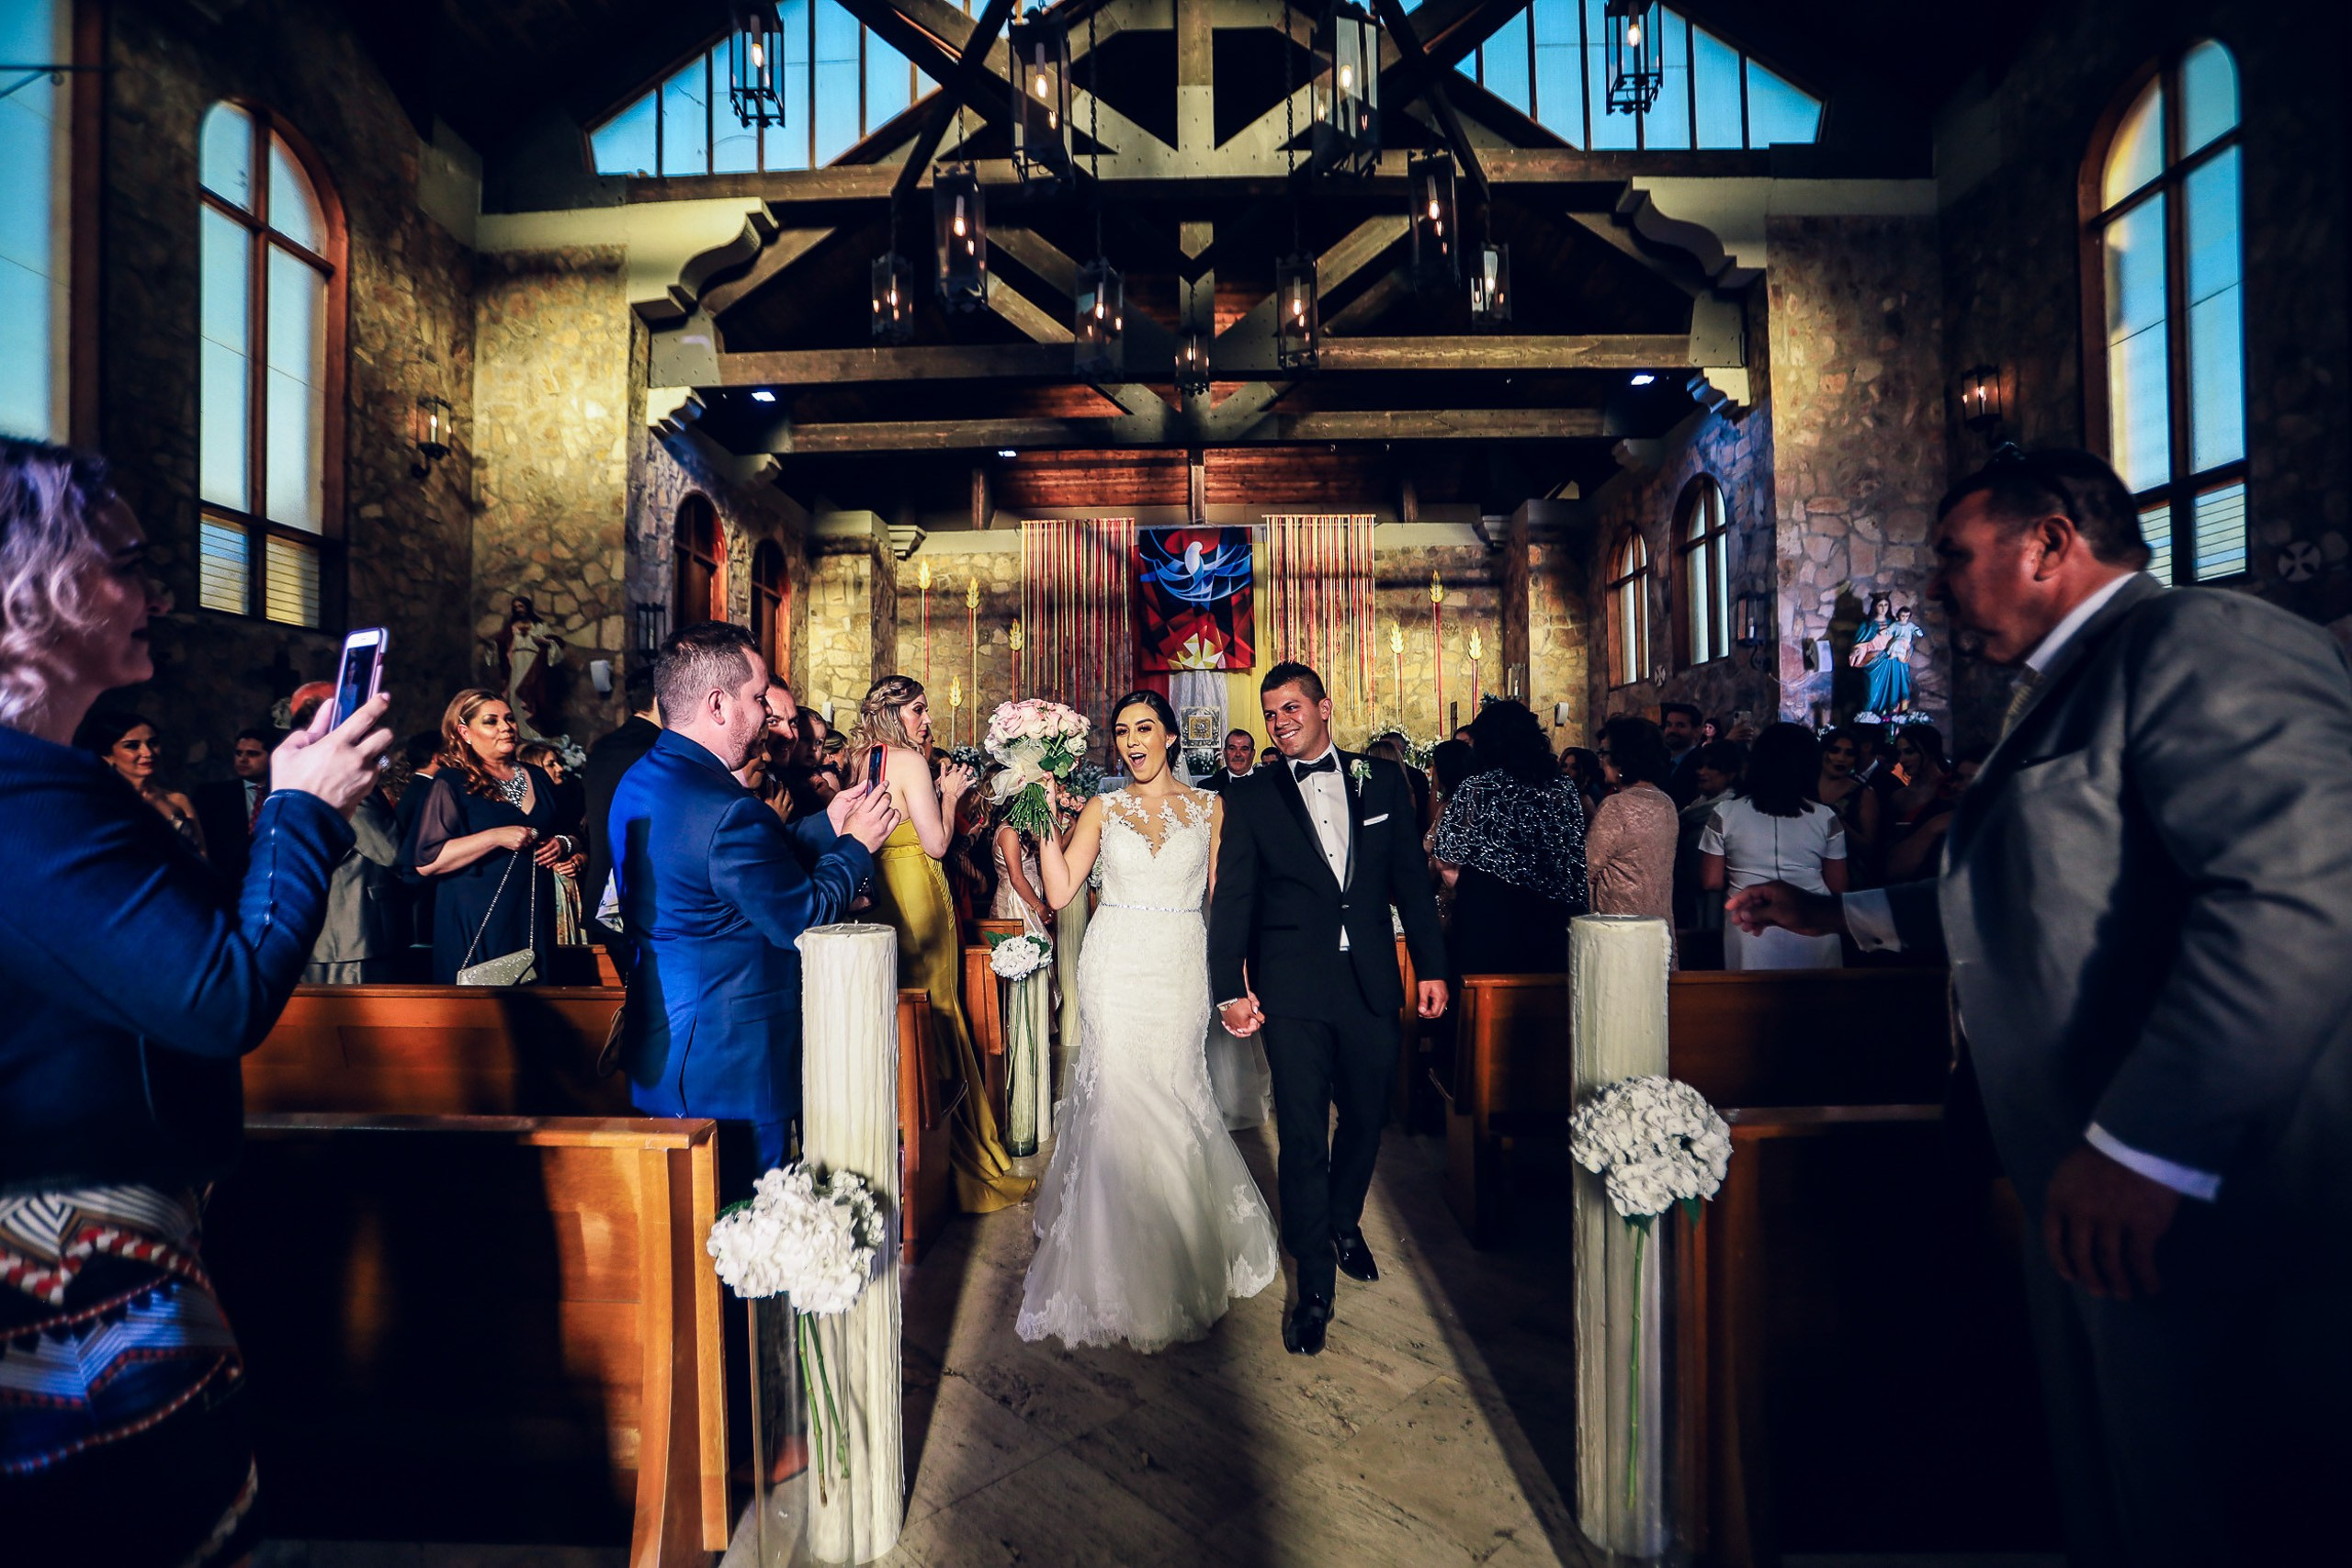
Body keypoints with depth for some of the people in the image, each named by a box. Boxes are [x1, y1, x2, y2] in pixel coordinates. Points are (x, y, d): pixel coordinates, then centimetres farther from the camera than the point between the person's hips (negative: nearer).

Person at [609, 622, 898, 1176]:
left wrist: (827, 824, 8)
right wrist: (856, 844, -4)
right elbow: (804, 918, -18)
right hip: (728, 1068, -10)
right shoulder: (725, 808, -28)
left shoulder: (641, 780, 5)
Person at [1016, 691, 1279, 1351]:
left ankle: (1184, 1260, 29)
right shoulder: (1101, 809, 5)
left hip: (1180, 968, 0)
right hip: (1115, 968, 1)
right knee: (1118, 1099, 0)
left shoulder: (1209, 808, 5)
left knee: (1171, 1096, 4)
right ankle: (1121, 1267, 20)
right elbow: (1060, 891, -2)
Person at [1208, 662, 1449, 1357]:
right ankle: (1314, 1286, 20)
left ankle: (1344, 1222, 46)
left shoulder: (1381, 781, 6)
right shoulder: (1250, 797, 1)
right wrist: (1231, 989, -9)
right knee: (1302, 1135, 2)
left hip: (1371, 983, 2)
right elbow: (1232, 900, -2)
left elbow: (1411, 878, 7)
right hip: (1291, 989, -2)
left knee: (1366, 1116, 16)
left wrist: (1431, 966, 4)